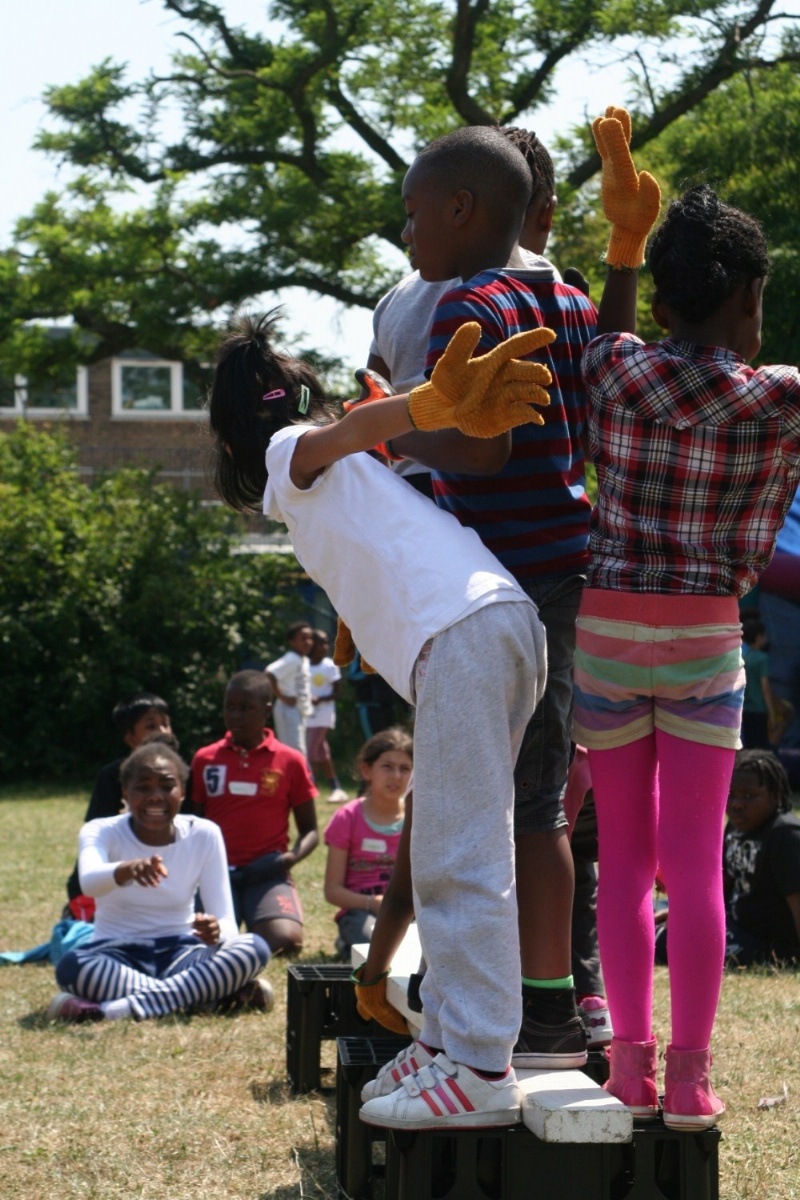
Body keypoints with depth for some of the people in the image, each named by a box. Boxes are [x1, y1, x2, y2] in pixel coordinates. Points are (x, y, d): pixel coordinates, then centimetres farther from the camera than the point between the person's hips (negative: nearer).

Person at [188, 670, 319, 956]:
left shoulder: (290, 761, 7)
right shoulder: (205, 759, 11)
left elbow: (310, 831, 12)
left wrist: (292, 857, -10)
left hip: (267, 874, -1)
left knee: (285, 940, -30)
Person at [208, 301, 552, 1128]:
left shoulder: (290, 450, 9)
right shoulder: (341, 466, 39)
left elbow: (352, 428, -12)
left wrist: (438, 405, -30)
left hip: (460, 631, -9)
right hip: (510, 623, 9)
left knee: (461, 863, -11)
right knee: (449, 859, 16)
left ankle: (480, 1074, -13)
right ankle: (449, 1042, 20)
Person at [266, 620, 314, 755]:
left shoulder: (304, 660, 13)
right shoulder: (291, 660, -16)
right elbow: (269, 675, -28)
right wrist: (282, 697, -22)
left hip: (300, 712, 10)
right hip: (289, 710, -10)